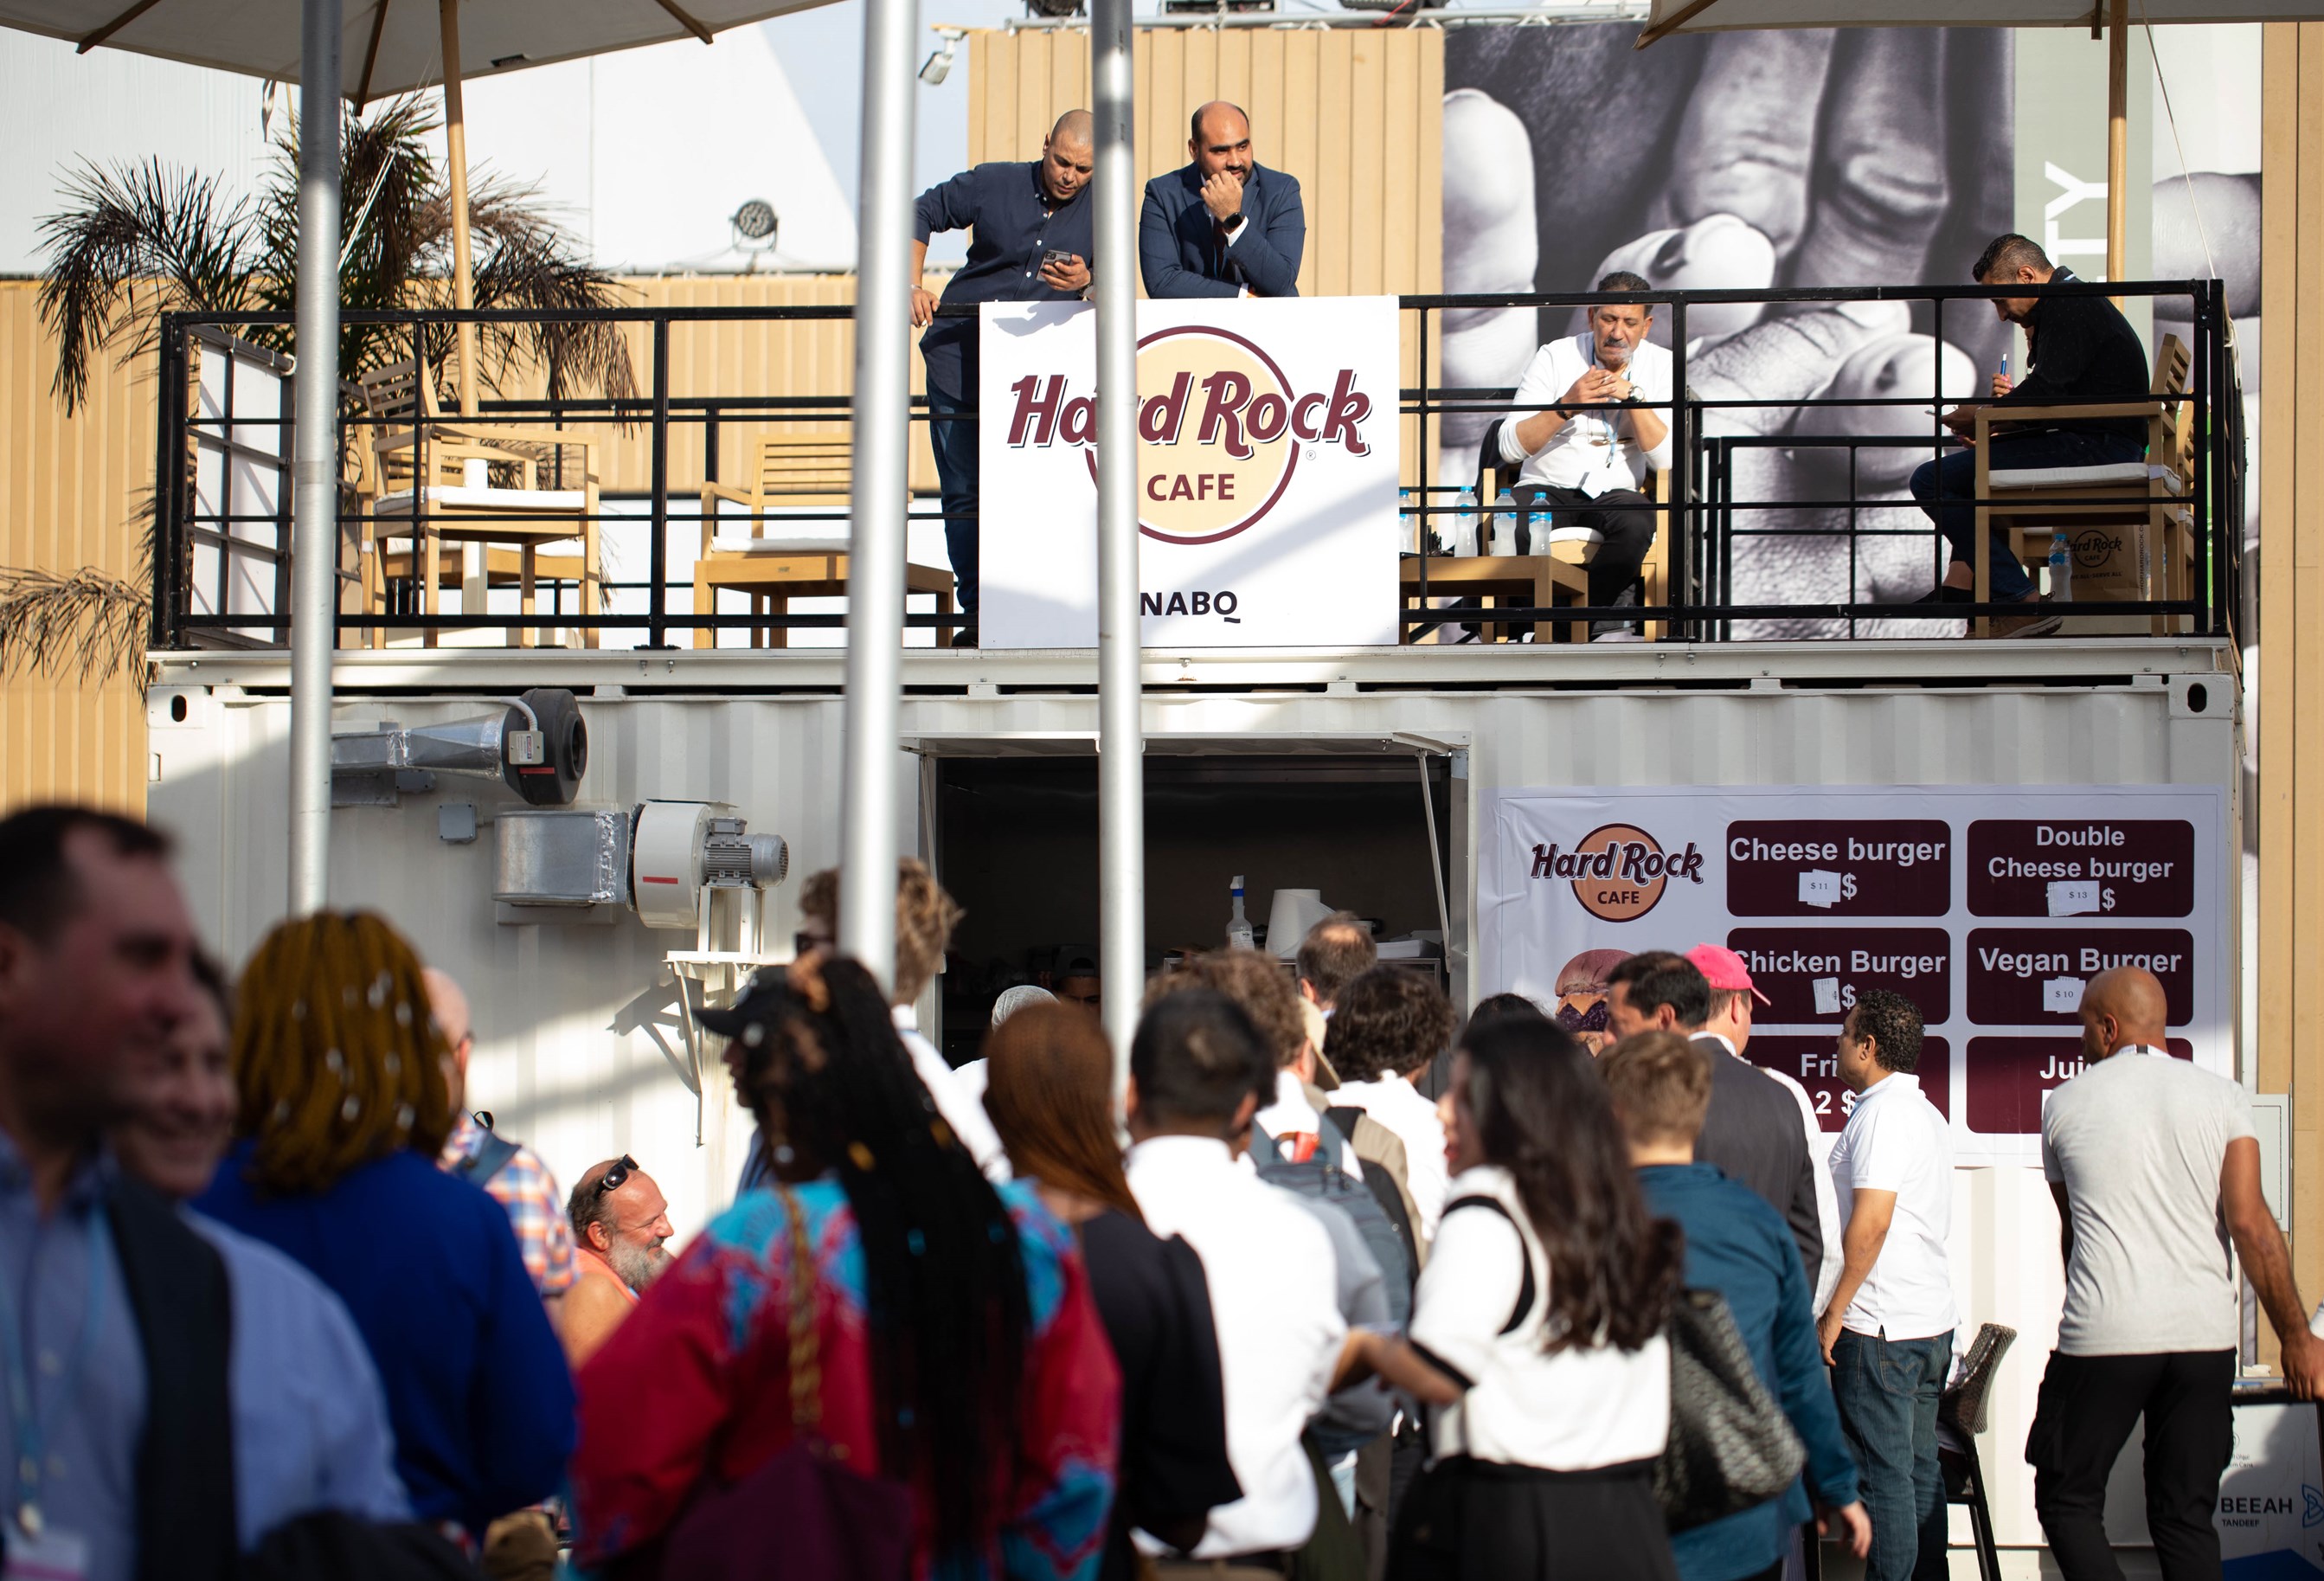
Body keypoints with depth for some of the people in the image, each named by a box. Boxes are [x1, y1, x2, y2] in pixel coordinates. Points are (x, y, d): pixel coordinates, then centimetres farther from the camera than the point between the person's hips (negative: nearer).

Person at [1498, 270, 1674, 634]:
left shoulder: (1661, 367, 5)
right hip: (1547, 488, -1)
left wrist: (1633, 397, -16)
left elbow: (1666, 459, -5)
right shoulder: (1556, 357, 1)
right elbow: (1510, 447, -7)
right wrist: (1566, 407, -20)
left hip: (1616, 491, 1)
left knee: (1636, 523, -36)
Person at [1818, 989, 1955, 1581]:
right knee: (1920, 1470, 12)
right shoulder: (1928, 1114, 16)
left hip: (1881, 1328, -9)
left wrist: (1835, 1313, -14)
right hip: (1933, 1323, 9)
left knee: (1884, 1476, -6)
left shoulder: (1881, 1113, -14)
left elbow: (1870, 1224, -21)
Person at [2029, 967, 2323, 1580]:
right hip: (2205, 1336, 2)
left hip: (2103, 1338, -2)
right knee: (2186, 1516, 10)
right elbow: (2250, 1223, -7)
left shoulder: (2065, 1104, 4)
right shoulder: (2222, 1098, 3)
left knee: (2067, 1500, 7)